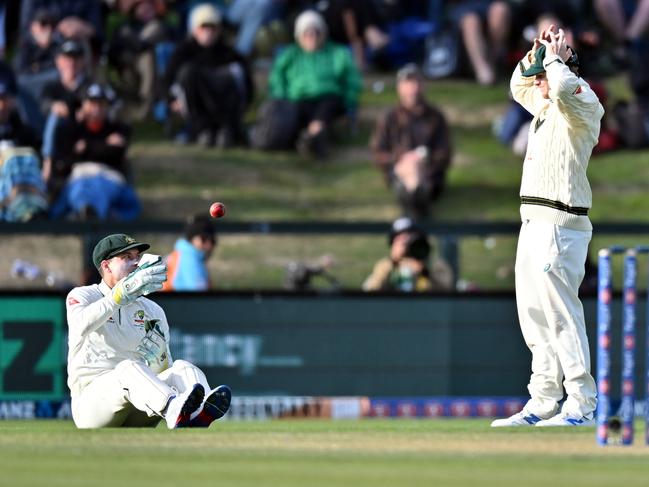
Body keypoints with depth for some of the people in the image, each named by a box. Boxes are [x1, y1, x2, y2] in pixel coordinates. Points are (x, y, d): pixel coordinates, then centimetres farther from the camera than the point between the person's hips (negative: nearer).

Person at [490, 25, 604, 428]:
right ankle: (544, 402, 15)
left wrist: (553, 57, -13)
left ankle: (582, 405, -11)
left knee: (561, 315, -12)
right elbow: (519, 86, 36)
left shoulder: (583, 105, -10)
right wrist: (536, 51, 19)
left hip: (560, 225, -10)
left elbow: (564, 88, -32)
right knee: (535, 318, 11)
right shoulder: (546, 108, 18)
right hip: (534, 224, 10)